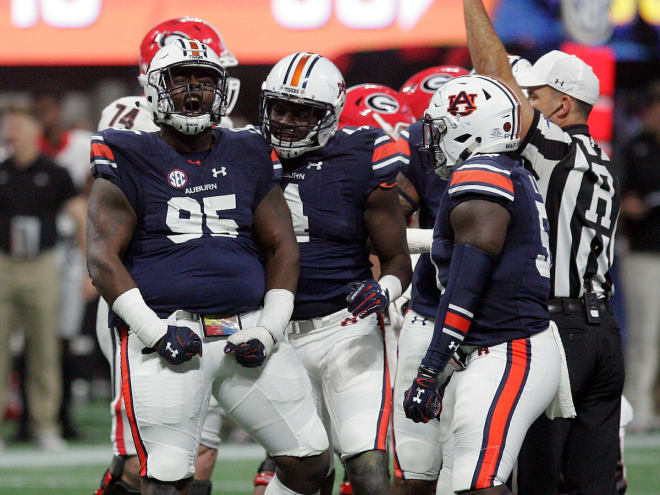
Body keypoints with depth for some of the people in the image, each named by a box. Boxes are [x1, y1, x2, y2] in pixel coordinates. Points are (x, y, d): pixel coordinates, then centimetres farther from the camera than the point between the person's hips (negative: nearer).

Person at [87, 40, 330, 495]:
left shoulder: (247, 157, 13)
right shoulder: (131, 160, 0)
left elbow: (281, 248, 14)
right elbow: (103, 256, -7)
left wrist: (270, 329, -1)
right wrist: (154, 332, -16)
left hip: (245, 331, 5)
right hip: (167, 329, -5)